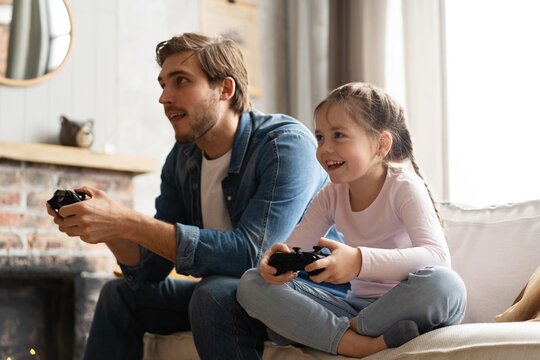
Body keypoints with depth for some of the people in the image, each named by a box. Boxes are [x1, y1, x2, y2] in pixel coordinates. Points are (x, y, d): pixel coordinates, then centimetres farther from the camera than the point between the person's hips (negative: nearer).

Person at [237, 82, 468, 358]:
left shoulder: (404, 187, -12)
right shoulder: (331, 196, 5)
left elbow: (437, 257, -28)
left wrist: (359, 262, -43)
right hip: (356, 307, 5)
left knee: (445, 284, -39)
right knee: (252, 283, -12)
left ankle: (353, 327, -16)